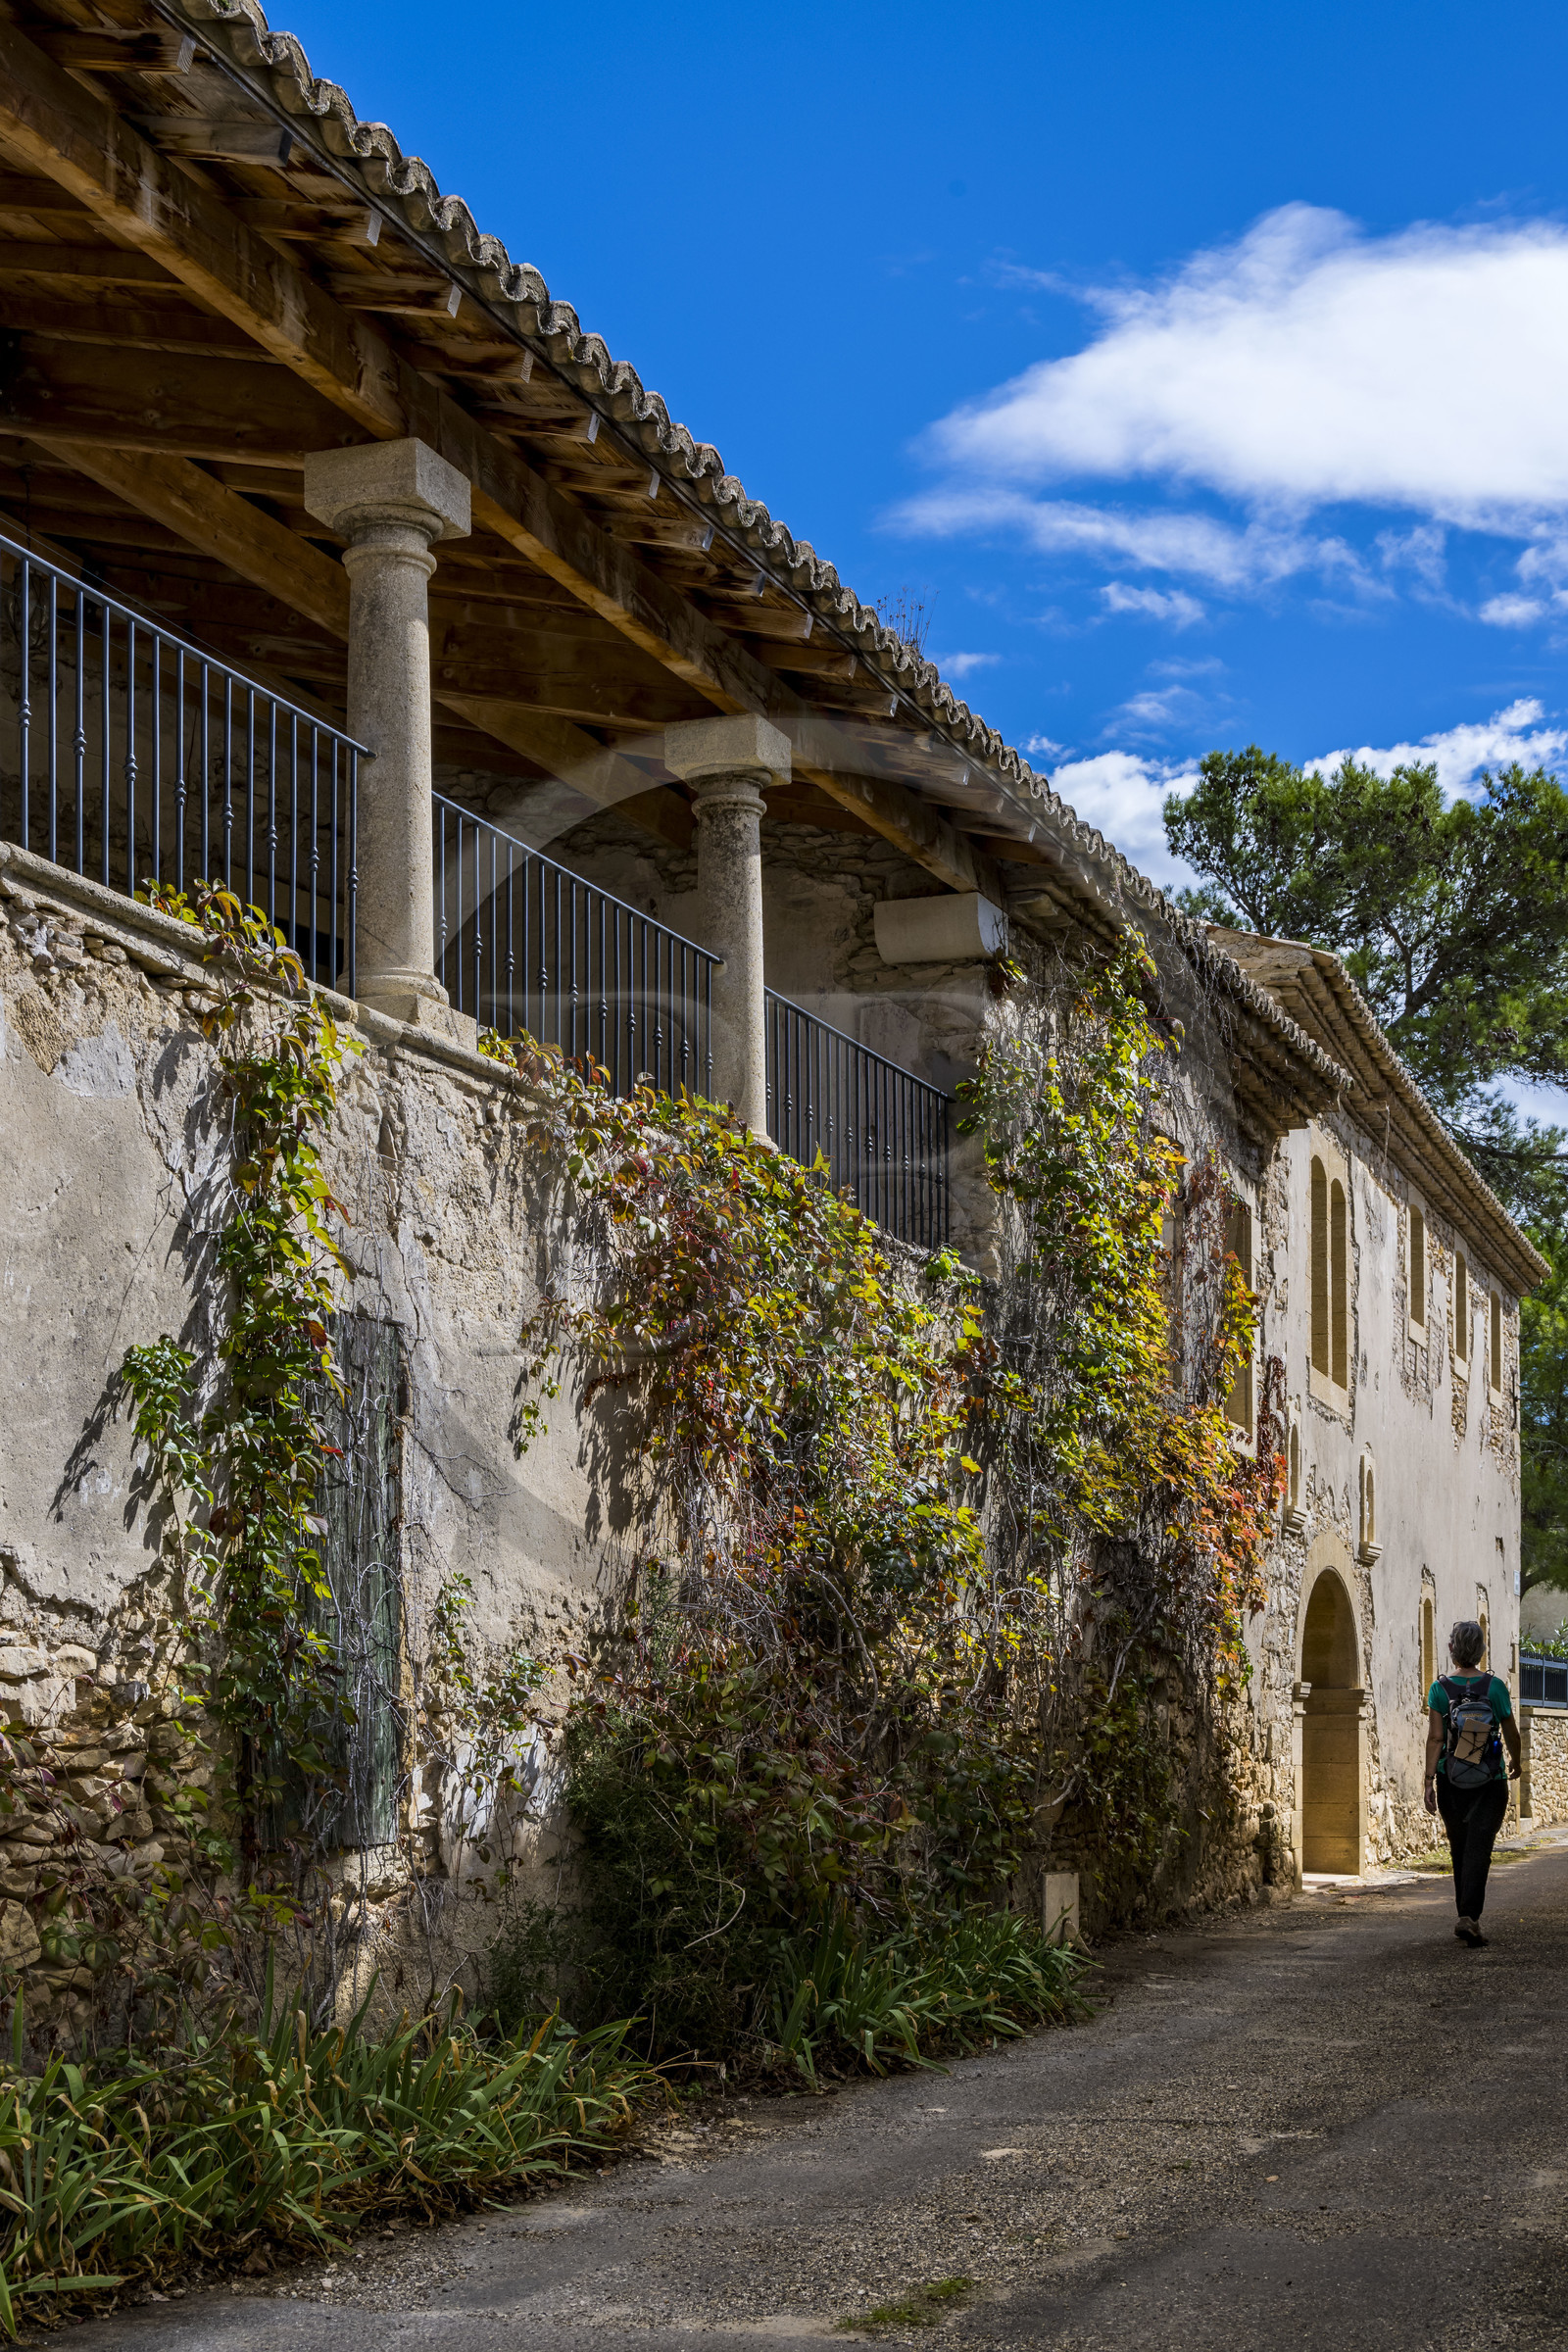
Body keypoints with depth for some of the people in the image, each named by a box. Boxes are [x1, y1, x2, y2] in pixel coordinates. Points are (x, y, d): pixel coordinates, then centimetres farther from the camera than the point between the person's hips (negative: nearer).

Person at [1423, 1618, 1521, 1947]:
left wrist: (1429, 1781, -6)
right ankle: (1468, 1916, -18)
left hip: (1450, 1783, 1)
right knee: (1478, 1850, -3)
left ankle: (1466, 1913, 25)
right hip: (1489, 1784, -1)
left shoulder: (1440, 1689, -7)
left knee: (1459, 1850, 16)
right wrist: (1515, 1761, 22)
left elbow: (1435, 1738, -10)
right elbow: (1511, 1734, 3)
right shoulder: (1495, 1687, -7)